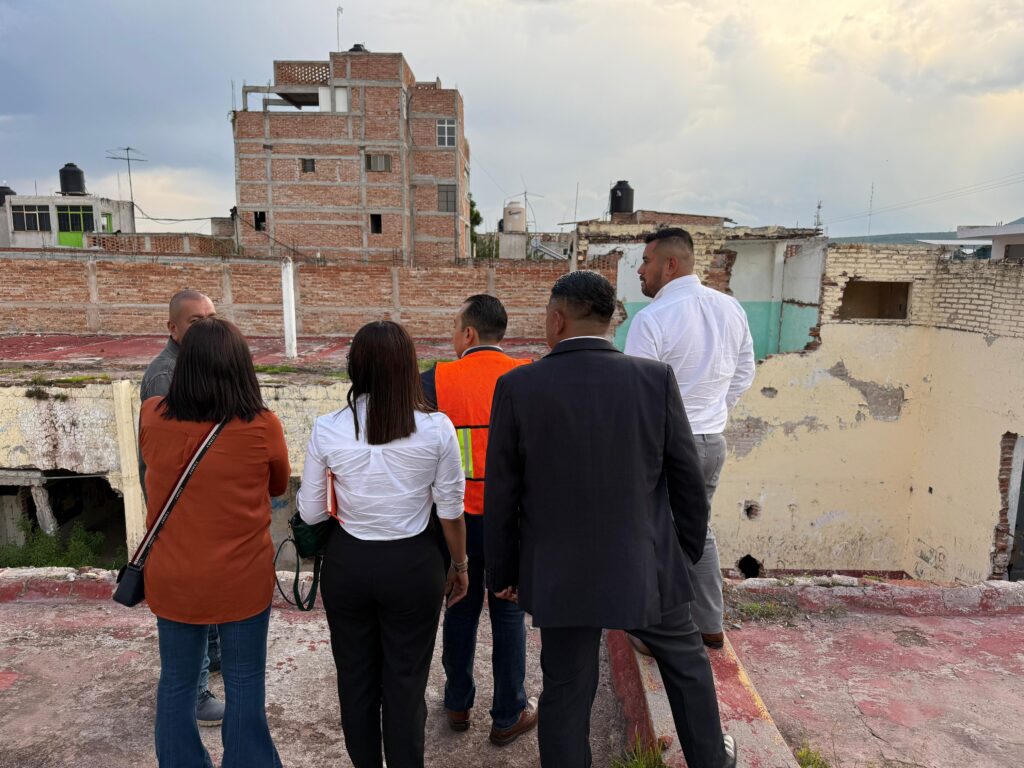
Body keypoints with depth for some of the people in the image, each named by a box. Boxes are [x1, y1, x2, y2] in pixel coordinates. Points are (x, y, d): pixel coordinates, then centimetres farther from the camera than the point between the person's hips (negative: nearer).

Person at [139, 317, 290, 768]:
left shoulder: (151, 418, -10)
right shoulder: (262, 427, -18)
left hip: (172, 579, 3)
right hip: (241, 579, -3)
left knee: (176, 682, 20)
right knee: (244, 685, 14)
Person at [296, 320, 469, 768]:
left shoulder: (327, 430, -11)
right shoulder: (436, 429, -14)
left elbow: (310, 512, -3)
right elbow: (451, 510, -6)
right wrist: (460, 564, 10)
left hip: (348, 563, 2)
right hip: (413, 564, -1)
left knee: (355, 678, 21)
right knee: (406, 681, 15)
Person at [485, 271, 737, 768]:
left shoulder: (517, 386, -13)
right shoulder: (655, 379, -11)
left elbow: (501, 493, -7)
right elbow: (686, 477, -3)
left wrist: (502, 572, 7)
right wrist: (688, 547, 13)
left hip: (560, 573, 0)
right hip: (645, 565, 1)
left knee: (566, 691, 16)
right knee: (686, 661, 27)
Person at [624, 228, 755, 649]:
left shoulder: (652, 318, -19)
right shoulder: (731, 308, 3)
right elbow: (743, 376, 11)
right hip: (713, 440, 7)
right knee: (698, 530, 23)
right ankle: (709, 626, 34)